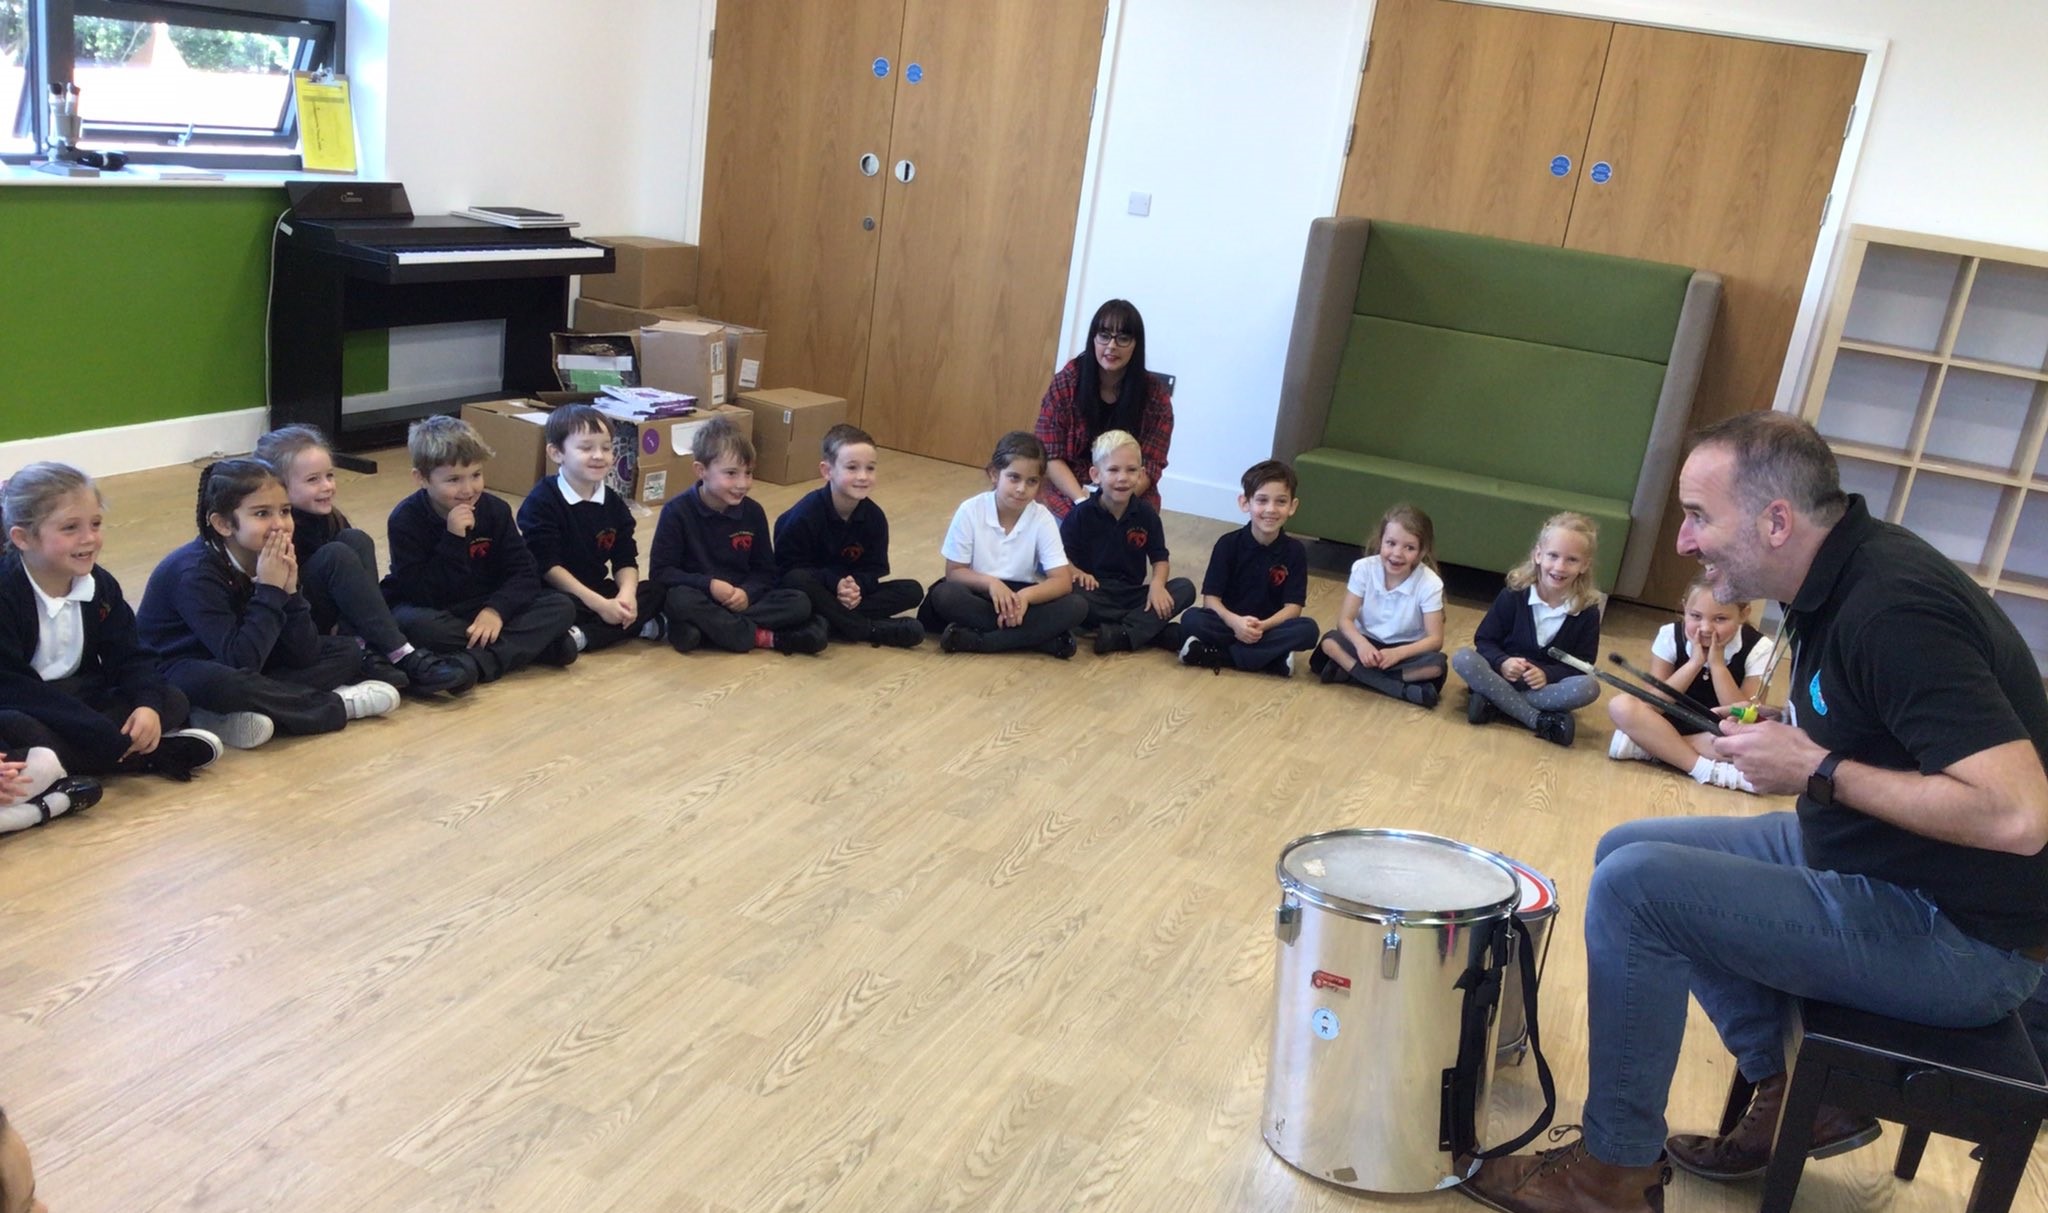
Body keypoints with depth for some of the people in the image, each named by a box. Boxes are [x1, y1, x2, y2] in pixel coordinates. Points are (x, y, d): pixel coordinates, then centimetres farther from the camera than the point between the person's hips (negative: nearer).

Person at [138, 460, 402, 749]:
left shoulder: (275, 561, -5)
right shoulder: (196, 573, -24)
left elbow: (303, 655, -8)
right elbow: (240, 662, -32)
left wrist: (289, 590, -21)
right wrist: (270, 590, -29)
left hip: (245, 670, 8)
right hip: (177, 677, -7)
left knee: (344, 651, 1)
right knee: (225, 683, -41)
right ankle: (337, 704, -18)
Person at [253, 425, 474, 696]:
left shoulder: (330, 519, 4)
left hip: (319, 621, 7)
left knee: (357, 540, -12)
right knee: (336, 556, -26)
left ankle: (365, 653, -25)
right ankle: (402, 656, -28)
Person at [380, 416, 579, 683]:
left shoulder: (495, 511, -5)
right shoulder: (405, 520, -16)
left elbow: (523, 573, -9)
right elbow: (423, 595, -22)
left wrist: (496, 610, -27)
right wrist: (453, 540, -30)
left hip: (484, 608, 4)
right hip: (425, 608, -3)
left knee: (561, 608, -17)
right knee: (416, 625, -40)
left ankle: (479, 662, -33)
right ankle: (533, 644, -28)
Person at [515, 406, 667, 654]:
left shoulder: (614, 504, 7)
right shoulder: (541, 503, -11)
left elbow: (626, 561, 4)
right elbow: (547, 566, -16)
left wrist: (626, 595, -20)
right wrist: (600, 605, -22)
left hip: (599, 591, 7)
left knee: (654, 591, -13)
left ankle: (582, 636, -25)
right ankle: (637, 625, -24)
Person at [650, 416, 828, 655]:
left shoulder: (753, 512, 1)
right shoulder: (677, 511, -10)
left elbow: (765, 571, 6)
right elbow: (660, 572, -11)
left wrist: (747, 593, -17)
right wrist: (709, 585, -24)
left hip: (741, 600, 3)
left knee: (799, 602, -19)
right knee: (680, 600, -38)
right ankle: (761, 636, -25)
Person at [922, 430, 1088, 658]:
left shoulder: (1042, 518, -8)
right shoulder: (970, 511, -10)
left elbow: (1063, 581, -13)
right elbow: (954, 572, -8)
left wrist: (1026, 595, -32)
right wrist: (990, 582, -28)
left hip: (1021, 598, 1)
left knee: (1076, 607, -25)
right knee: (943, 595, -33)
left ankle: (978, 640, -29)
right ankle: (1044, 638, -29)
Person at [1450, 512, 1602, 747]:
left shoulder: (1588, 611, -7)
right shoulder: (1514, 595, -9)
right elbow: (1484, 640, -4)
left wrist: (1547, 674, -23)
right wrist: (1502, 663, -25)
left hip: (1547, 684, 0)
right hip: (1504, 675, 0)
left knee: (1589, 686, -29)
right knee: (1462, 659, -29)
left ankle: (1496, 701, -27)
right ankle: (1539, 720, -30)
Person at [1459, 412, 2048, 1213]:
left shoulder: (1892, 611, -27)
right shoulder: (1840, 578, 2)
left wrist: (1818, 772, -24)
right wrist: (1788, 733, 1)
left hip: (1959, 935, -10)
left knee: (1635, 884, -19)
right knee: (1631, 846, 12)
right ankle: (1796, 1091, 14)